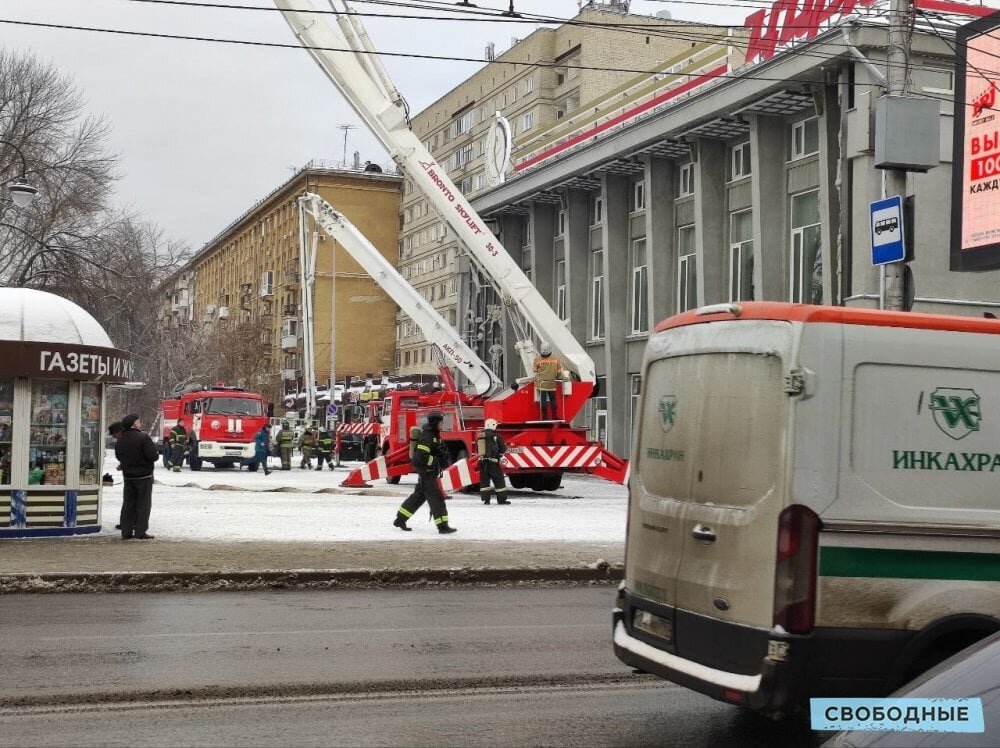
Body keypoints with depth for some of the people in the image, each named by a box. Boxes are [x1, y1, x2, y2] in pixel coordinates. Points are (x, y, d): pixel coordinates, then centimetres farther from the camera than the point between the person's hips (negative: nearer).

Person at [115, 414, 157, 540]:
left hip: (128, 476, 6)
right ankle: (140, 532, -2)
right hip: (144, 475, -6)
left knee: (128, 504, 11)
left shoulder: (120, 440, 5)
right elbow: (153, 456, -21)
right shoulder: (143, 438, -17)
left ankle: (126, 532, 11)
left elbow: (119, 457, 15)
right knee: (143, 504, 1)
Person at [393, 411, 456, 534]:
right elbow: (421, 456, -27)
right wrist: (436, 461, -21)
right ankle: (442, 526, -10)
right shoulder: (426, 436, -20)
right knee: (436, 497, -10)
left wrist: (445, 458, 0)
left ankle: (400, 519, 25)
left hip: (430, 472, 11)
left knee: (419, 495, 17)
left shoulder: (434, 435, 11)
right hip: (426, 472, -11)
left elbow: (439, 451, 21)